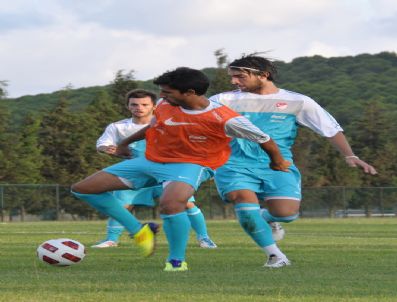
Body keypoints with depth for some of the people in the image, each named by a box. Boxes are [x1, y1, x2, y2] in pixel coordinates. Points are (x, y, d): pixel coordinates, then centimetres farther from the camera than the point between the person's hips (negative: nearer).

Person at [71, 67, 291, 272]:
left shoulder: (224, 120, -25)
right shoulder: (164, 105, -7)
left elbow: (264, 140, -10)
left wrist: (277, 162, 8)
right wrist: (126, 143, 29)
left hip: (189, 166, -6)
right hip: (151, 160, 6)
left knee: (170, 204, -42)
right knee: (82, 189, -1)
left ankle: (177, 261, -19)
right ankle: (138, 231, 9)